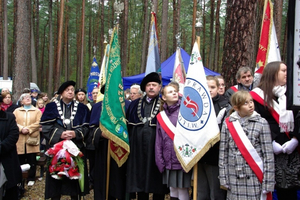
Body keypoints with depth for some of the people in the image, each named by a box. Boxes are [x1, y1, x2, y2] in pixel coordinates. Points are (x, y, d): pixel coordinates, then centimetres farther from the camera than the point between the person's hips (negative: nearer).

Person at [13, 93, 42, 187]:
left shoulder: (37, 111, 8)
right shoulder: (17, 111, 12)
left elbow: (38, 123, -4)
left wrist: (28, 129, -14)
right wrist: (21, 129, -14)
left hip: (32, 139, -1)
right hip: (20, 140, 1)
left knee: (32, 160, 3)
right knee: (21, 160, 5)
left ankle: (31, 179, 13)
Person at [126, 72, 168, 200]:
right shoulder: (135, 105, 14)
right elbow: (128, 125, 11)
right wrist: (128, 143, 2)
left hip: (156, 147, -3)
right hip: (138, 148, 4)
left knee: (156, 180, 4)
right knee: (140, 180, 10)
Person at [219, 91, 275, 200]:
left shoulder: (261, 123, -2)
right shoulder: (228, 123, 3)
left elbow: (268, 154, -4)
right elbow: (223, 152, 4)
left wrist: (268, 183, -7)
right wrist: (223, 178, 2)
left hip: (255, 178, -1)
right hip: (234, 178, 2)